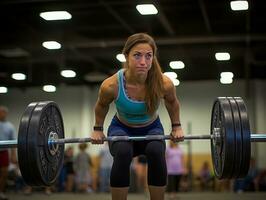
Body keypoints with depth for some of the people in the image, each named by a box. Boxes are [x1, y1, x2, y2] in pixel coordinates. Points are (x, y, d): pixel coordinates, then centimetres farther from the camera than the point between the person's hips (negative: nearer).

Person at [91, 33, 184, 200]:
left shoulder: (164, 83, -29)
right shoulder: (111, 85, -31)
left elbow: (172, 102, -2)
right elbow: (102, 106, -5)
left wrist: (177, 126, -1)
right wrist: (97, 129, 0)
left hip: (151, 128, 1)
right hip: (122, 128, -1)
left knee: (156, 152, -32)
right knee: (122, 153, -34)